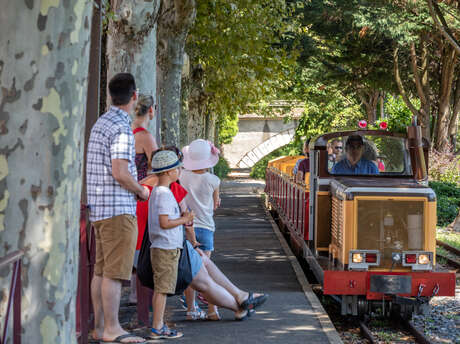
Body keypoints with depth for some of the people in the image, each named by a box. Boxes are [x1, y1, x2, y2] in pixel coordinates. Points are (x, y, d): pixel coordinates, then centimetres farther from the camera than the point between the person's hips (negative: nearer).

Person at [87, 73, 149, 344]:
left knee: (101, 270, 10)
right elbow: (120, 173, -21)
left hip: (99, 207, 10)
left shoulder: (101, 123, 15)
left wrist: (136, 186, 21)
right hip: (119, 209, -10)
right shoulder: (122, 129, -15)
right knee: (115, 271, -6)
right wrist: (141, 191, -5)